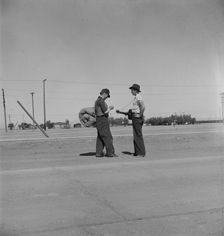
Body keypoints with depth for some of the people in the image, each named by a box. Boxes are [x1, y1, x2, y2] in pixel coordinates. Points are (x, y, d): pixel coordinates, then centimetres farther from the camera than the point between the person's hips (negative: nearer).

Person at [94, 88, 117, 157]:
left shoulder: (97, 101, 18)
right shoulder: (101, 101, -15)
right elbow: (105, 111, -20)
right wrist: (110, 108, 1)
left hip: (99, 120, 10)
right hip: (103, 120, -10)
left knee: (100, 138, 9)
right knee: (107, 137, -8)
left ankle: (99, 153, 7)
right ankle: (110, 152, -6)